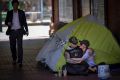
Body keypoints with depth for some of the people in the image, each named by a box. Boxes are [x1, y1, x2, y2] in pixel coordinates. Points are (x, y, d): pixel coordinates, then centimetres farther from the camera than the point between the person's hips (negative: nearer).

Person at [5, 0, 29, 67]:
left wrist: (26, 30, 4)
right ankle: (14, 59, 27)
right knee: (12, 46, 6)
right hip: (12, 31, 2)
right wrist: (8, 23, -13)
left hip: (19, 31, -2)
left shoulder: (21, 12, 5)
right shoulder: (9, 13, 7)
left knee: (20, 46, -9)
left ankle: (20, 61, -8)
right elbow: (6, 21, 10)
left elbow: (24, 22, 9)